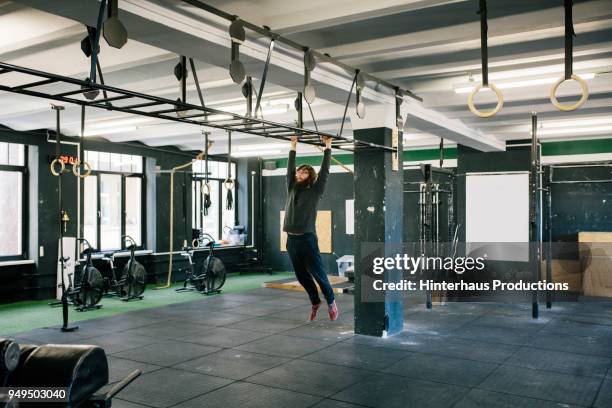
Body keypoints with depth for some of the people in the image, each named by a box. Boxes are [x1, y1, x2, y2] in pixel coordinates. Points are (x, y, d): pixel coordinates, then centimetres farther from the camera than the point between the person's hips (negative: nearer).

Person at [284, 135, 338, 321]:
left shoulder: (315, 191, 0)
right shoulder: (292, 188, 13)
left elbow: (324, 171, -3)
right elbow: (290, 168, 17)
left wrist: (328, 147, -1)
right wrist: (293, 147, 17)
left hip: (307, 239, -5)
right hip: (291, 239, 5)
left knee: (319, 274, 3)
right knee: (302, 276, 14)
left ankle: (331, 302, 23)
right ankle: (315, 302, 33)